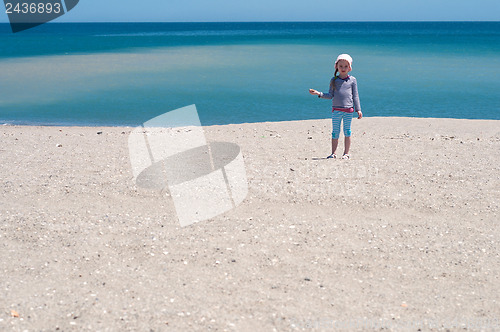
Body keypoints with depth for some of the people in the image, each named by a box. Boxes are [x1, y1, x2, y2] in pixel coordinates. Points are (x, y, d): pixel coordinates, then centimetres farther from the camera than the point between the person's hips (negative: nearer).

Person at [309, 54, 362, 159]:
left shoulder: (352, 80, 5)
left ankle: (346, 153, 10)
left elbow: (355, 96, 7)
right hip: (336, 110, 1)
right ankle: (333, 153, 10)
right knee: (335, 132, 4)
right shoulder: (334, 80, 8)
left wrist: (358, 109, 3)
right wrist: (319, 94, -5)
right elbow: (330, 95, 8)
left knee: (347, 132, 2)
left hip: (348, 110, -1)